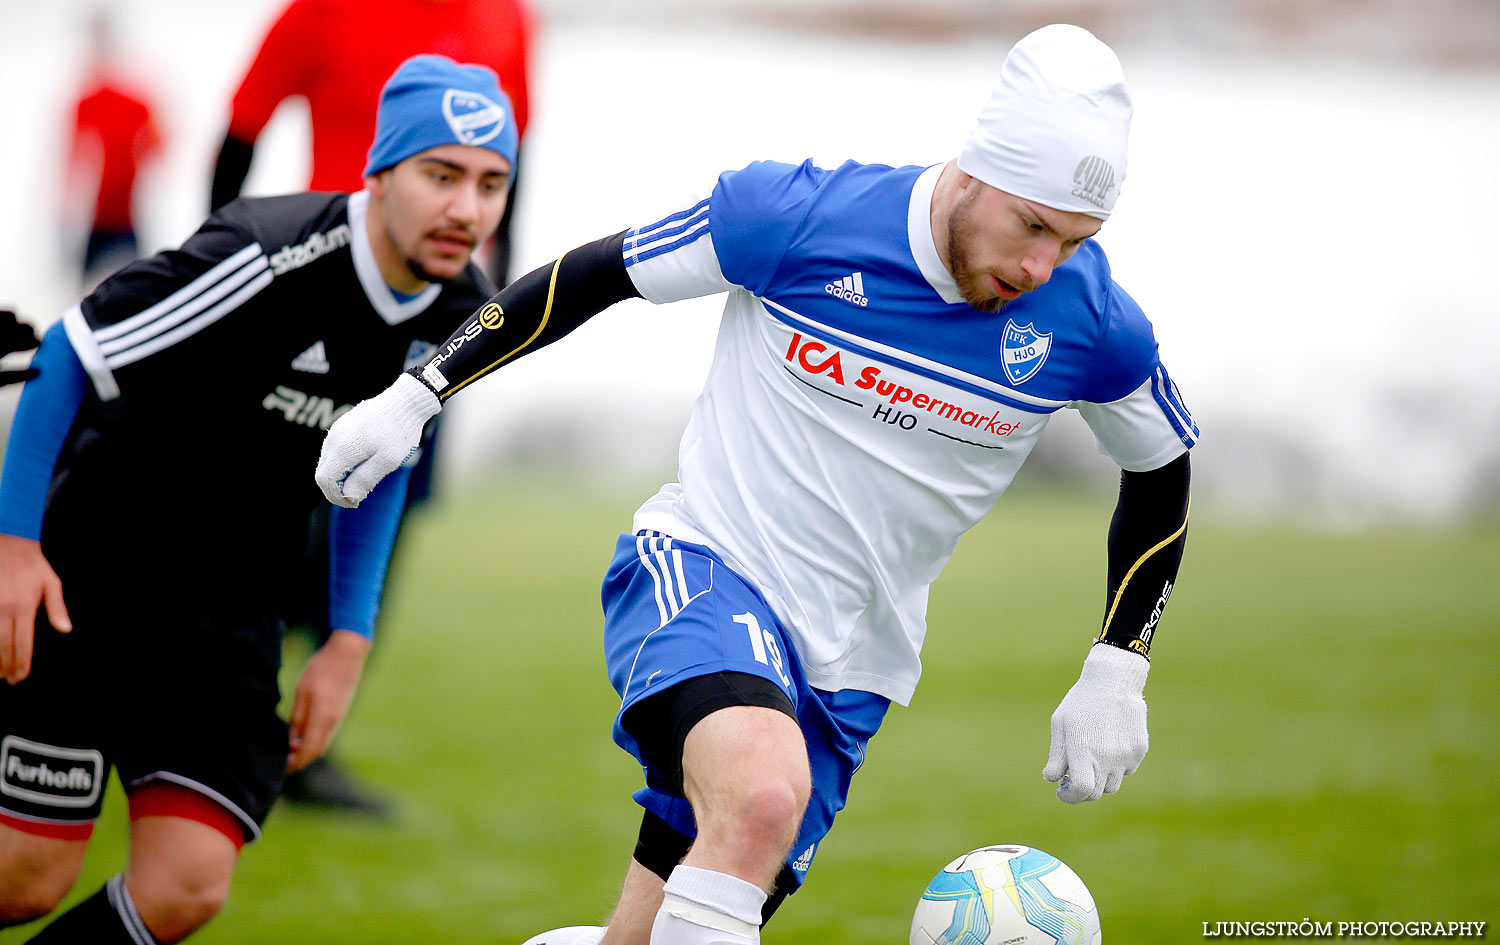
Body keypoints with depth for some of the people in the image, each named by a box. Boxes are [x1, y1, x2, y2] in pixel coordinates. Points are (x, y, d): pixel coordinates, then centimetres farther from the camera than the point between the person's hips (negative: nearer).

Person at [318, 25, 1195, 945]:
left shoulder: (1089, 322, -8)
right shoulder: (796, 215, -16)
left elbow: (1161, 473, 11)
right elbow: (593, 275, -2)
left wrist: (1116, 675, 7)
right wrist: (417, 395, -2)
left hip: (848, 665, 4)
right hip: (703, 564, -4)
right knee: (762, 794, -36)